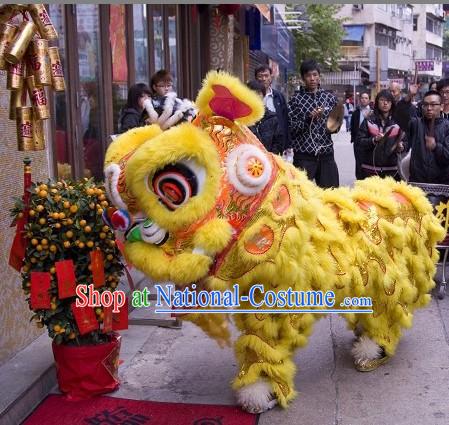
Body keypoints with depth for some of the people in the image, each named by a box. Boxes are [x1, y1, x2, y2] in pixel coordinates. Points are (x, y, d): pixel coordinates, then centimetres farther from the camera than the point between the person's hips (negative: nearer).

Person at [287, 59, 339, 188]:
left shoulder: (330, 98, 11)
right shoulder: (296, 99, 1)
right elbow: (291, 128, -5)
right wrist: (309, 118, -17)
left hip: (326, 153, 3)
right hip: (304, 154, -3)